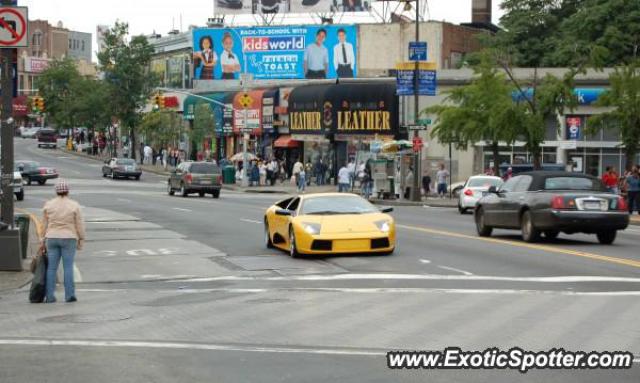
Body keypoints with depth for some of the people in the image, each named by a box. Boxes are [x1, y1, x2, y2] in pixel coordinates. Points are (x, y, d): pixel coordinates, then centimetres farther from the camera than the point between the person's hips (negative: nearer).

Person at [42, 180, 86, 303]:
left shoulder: (48, 205, 1)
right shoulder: (74, 205, -6)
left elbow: (45, 224, 5)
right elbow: (79, 225, -4)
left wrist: (44, 240, 11)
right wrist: (81, 240, 4)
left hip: (52, 239, 2)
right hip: (68, 240, -2)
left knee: (51, 268, 4)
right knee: (68, 267, 1)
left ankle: (50, 296, 2)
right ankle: (69, 295, -1)